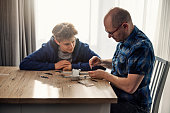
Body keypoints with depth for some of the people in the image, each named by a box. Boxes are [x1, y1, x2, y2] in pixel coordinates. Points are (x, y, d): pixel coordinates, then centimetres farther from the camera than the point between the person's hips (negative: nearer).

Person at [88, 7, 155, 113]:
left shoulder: (141, 47, -25)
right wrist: (102, 62, 3)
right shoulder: (124, 39, 4)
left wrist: (104, 75, -16)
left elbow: (130, 87, -29)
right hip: (117, 96, 8)